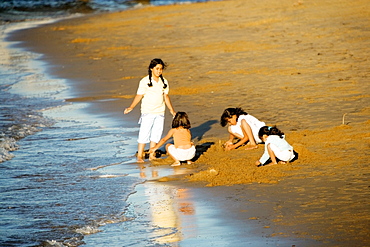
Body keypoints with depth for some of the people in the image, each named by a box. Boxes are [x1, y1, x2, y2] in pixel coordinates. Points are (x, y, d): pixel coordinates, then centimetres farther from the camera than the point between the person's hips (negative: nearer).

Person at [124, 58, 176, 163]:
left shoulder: (164, 82, 7)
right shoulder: (145, 81, -7)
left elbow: (166, 96, 15)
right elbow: (139, 96, -7)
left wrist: (172, 111, 17)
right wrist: (131, 107, -18)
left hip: (160, 113, 4)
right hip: (147, 112, -4)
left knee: (156, 134, 4)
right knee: (144, 134, -6)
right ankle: (139, 156, 0)